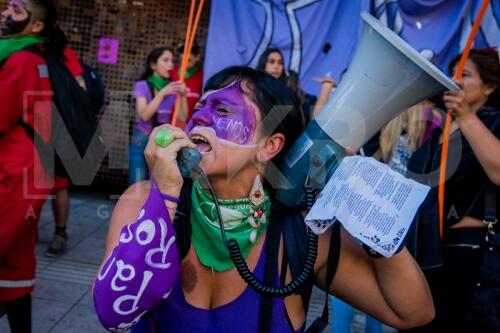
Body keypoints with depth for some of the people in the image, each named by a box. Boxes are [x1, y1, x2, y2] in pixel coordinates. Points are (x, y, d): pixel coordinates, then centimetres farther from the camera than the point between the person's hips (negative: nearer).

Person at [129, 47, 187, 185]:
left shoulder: (173, 88, 6)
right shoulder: (142, 85, -4)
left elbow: (183, 118, -2)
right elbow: (144, 115, -16)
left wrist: (183, 96, -15)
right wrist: (162, 93, -22)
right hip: (142, 141, -3)